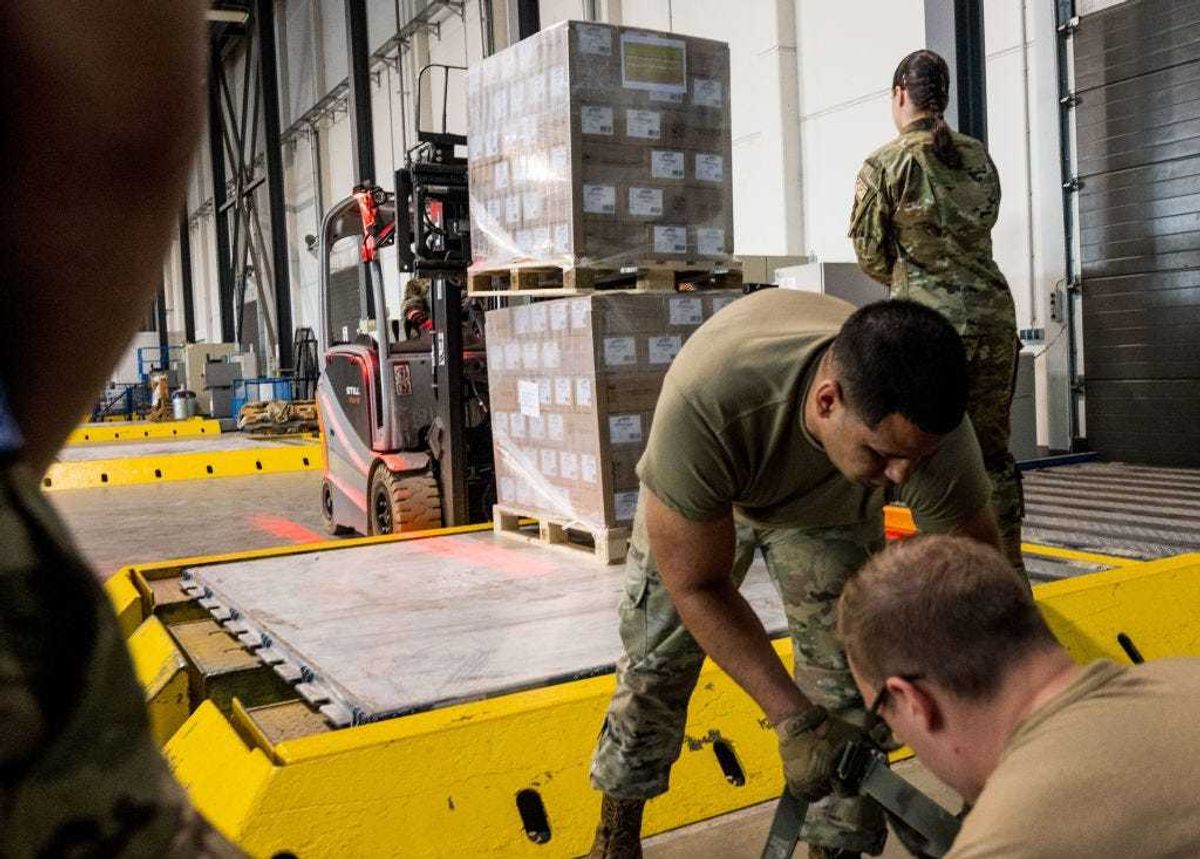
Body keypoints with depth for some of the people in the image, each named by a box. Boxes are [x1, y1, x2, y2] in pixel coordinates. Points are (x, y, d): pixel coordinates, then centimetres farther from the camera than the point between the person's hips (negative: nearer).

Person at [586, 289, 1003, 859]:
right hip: (697, 491, -1)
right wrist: (790, 717, -37)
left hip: (832, 506, 2)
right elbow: (696, 584, -33)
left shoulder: (930, 427, -38)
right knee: (656, 661, 4)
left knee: (846, 686, -8)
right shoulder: (703, 403, -47)